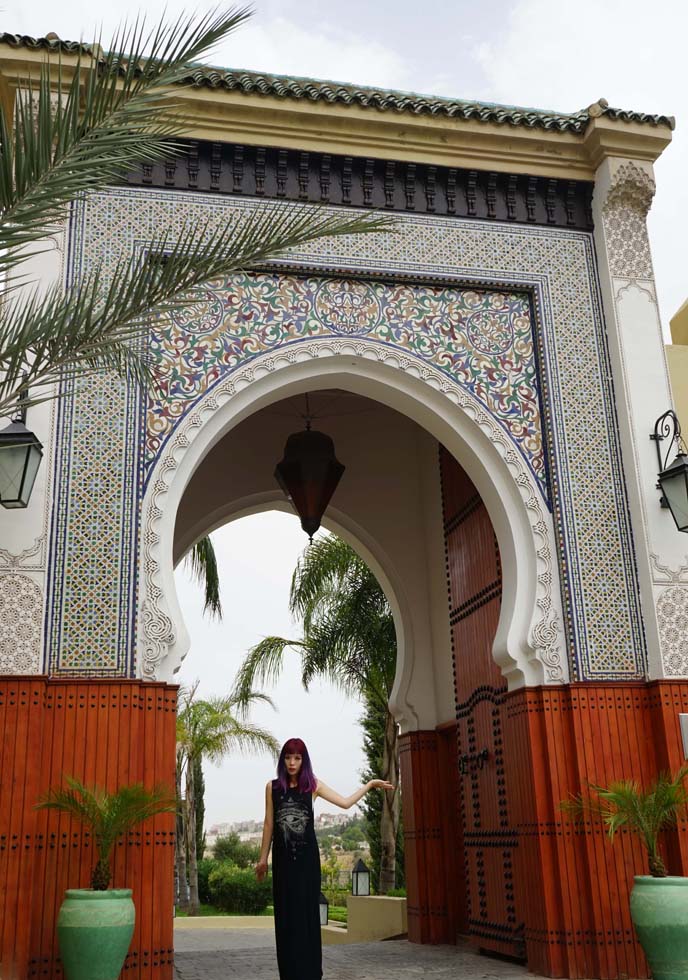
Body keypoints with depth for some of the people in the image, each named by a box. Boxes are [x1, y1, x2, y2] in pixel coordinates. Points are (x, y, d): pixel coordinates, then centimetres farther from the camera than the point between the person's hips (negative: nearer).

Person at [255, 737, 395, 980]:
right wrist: (263, 857, 8)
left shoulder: (313, 785, 3)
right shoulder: (272, 787, 3)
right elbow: (269, 824, 7)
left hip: (307, 856, 0)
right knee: (286, 914, 1)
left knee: (307, 912, 0)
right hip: (283, 857, 0)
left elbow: (345, 803, 4)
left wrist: (371, 784, 3)